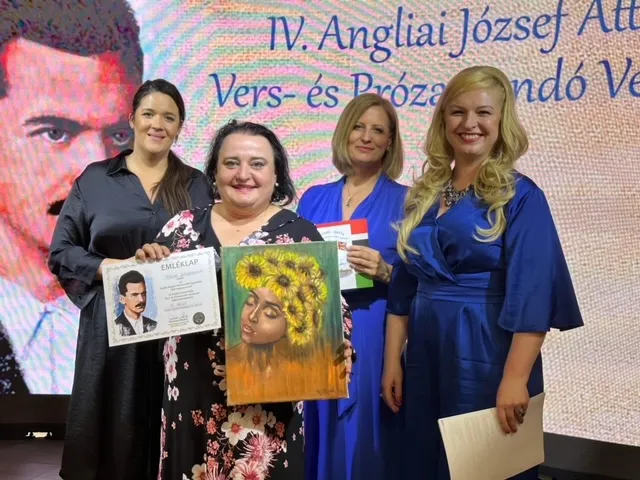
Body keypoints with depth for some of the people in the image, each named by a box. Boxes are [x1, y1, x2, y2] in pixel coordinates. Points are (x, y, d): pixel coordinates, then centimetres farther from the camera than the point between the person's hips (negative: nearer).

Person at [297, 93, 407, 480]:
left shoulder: (405, 201, 0)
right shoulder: (314, 199, 10)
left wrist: (384, 272, -19)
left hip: (374, 340, -3)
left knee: (365, 435, 3)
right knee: (322, 435, 10)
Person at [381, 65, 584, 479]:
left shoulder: (520, 196, -8)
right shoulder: (424, 195, 8)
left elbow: (532, 295, -15)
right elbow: (404, 287, 10)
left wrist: (515, 380, -22)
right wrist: (392, 361, 6)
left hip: (487, 354, -5)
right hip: (426, 355, 6)